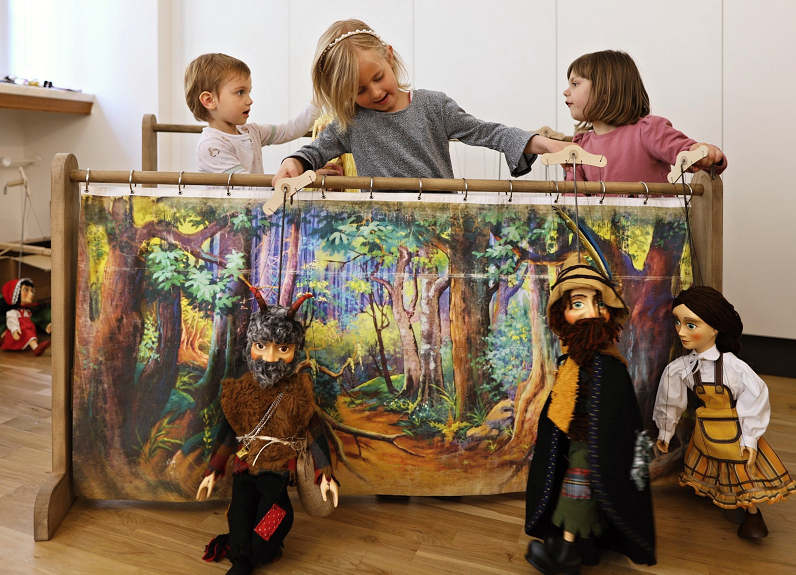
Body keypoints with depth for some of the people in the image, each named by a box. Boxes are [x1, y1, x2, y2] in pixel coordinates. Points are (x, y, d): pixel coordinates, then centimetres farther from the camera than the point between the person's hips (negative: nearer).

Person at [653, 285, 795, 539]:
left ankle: (752, 512, 37)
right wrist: (664, 433, 10)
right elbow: (670, 402, -1)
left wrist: (750, 438, -13)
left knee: (745, 469, 14)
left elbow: (755, 399, -18)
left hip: (735, 429, -3)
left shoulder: (733, 366, -29)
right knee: (714, 469, 20)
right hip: (707, 430, 3)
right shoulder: (679, 368, -17)